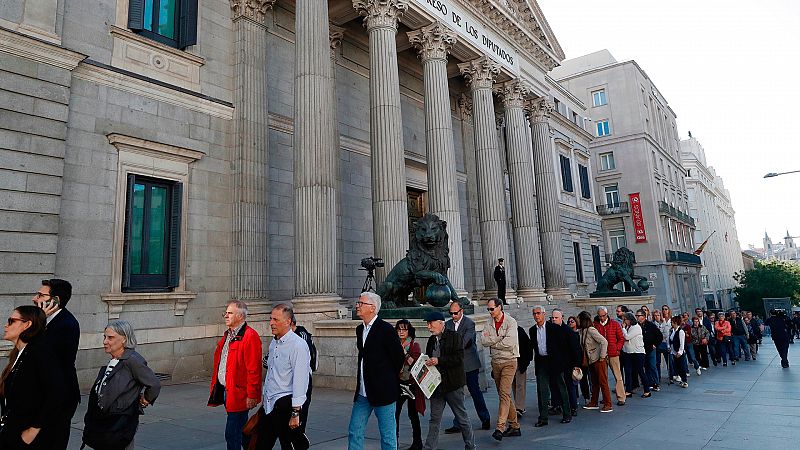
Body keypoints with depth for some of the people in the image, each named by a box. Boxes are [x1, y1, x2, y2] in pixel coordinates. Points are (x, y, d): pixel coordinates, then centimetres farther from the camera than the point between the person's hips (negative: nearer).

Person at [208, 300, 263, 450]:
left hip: (239, 395, -9)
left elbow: (254, 370, -20)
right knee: (241, 430, 21)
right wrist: (216, 387, 16)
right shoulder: (228, 334, 14)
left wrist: (252, 395, -20)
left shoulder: (250, 336, -17)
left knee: (232, 434, -4)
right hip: (226, 391, 9)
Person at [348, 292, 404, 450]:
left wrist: (388, 379, 4)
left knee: (388, 436, 5)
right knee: (354, 433, 11)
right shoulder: (360, 329, 10)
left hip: (383, 392, -7)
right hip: (363, 393, 7)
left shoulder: (386, 329, -14)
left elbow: (399, 357, -9)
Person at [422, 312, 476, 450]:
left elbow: (459, 358, -18)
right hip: (436, 384, 5)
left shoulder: (454, 336, -8)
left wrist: (439, 361, -23)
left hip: (452, 383, -5)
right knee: (434, 419, 9)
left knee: (462, 417, 8)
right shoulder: (431, 340, 11)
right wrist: (426, 362, 0)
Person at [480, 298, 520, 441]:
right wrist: (499, 337, -15)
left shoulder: (510, 322, -10)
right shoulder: (489, 324, 7)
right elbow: (483, 340, -4)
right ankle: (514, 425, 24)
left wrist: (492, 342, -8)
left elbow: (509, 343, -21)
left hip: (509, 361, -6)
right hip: (495, 362, 6)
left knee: (504, 393, -14)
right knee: (503, 394, 12)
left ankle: (500, 428, -16)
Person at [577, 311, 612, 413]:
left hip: (599, 360, -9)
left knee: (603, 382, -4)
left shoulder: (591, 330, -18)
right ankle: (594, 403, 23)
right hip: (591, 360, 9)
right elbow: (583, 346, 16)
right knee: (594, 382, 15)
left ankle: (608, 405, 2)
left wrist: (602, 357, -20)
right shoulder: (582, 331, 8)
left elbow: (604, 342, -24)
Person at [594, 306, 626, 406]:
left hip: (613, 354, -1)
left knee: (618, 376, 0)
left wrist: (617, 348, -4)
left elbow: (621, 338, 7)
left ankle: (621, 398, 6)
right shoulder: (595, 325, 4)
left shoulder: (615, 324, 4)